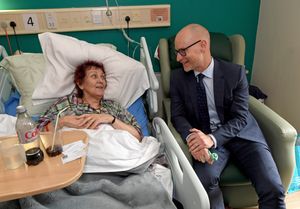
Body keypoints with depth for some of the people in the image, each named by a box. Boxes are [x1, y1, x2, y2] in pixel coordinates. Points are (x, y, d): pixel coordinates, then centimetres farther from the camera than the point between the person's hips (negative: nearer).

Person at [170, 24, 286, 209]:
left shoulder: (235, 73, -6)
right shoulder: (178, 77, 1)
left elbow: (240, 118, -9)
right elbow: (178, 115, -1)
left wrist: (212, 138, -27)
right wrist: (191, 136, -24)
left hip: (242, 135, 0)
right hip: (205, 138, 1)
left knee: (273, 189, -19)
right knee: (204, 180, -29)